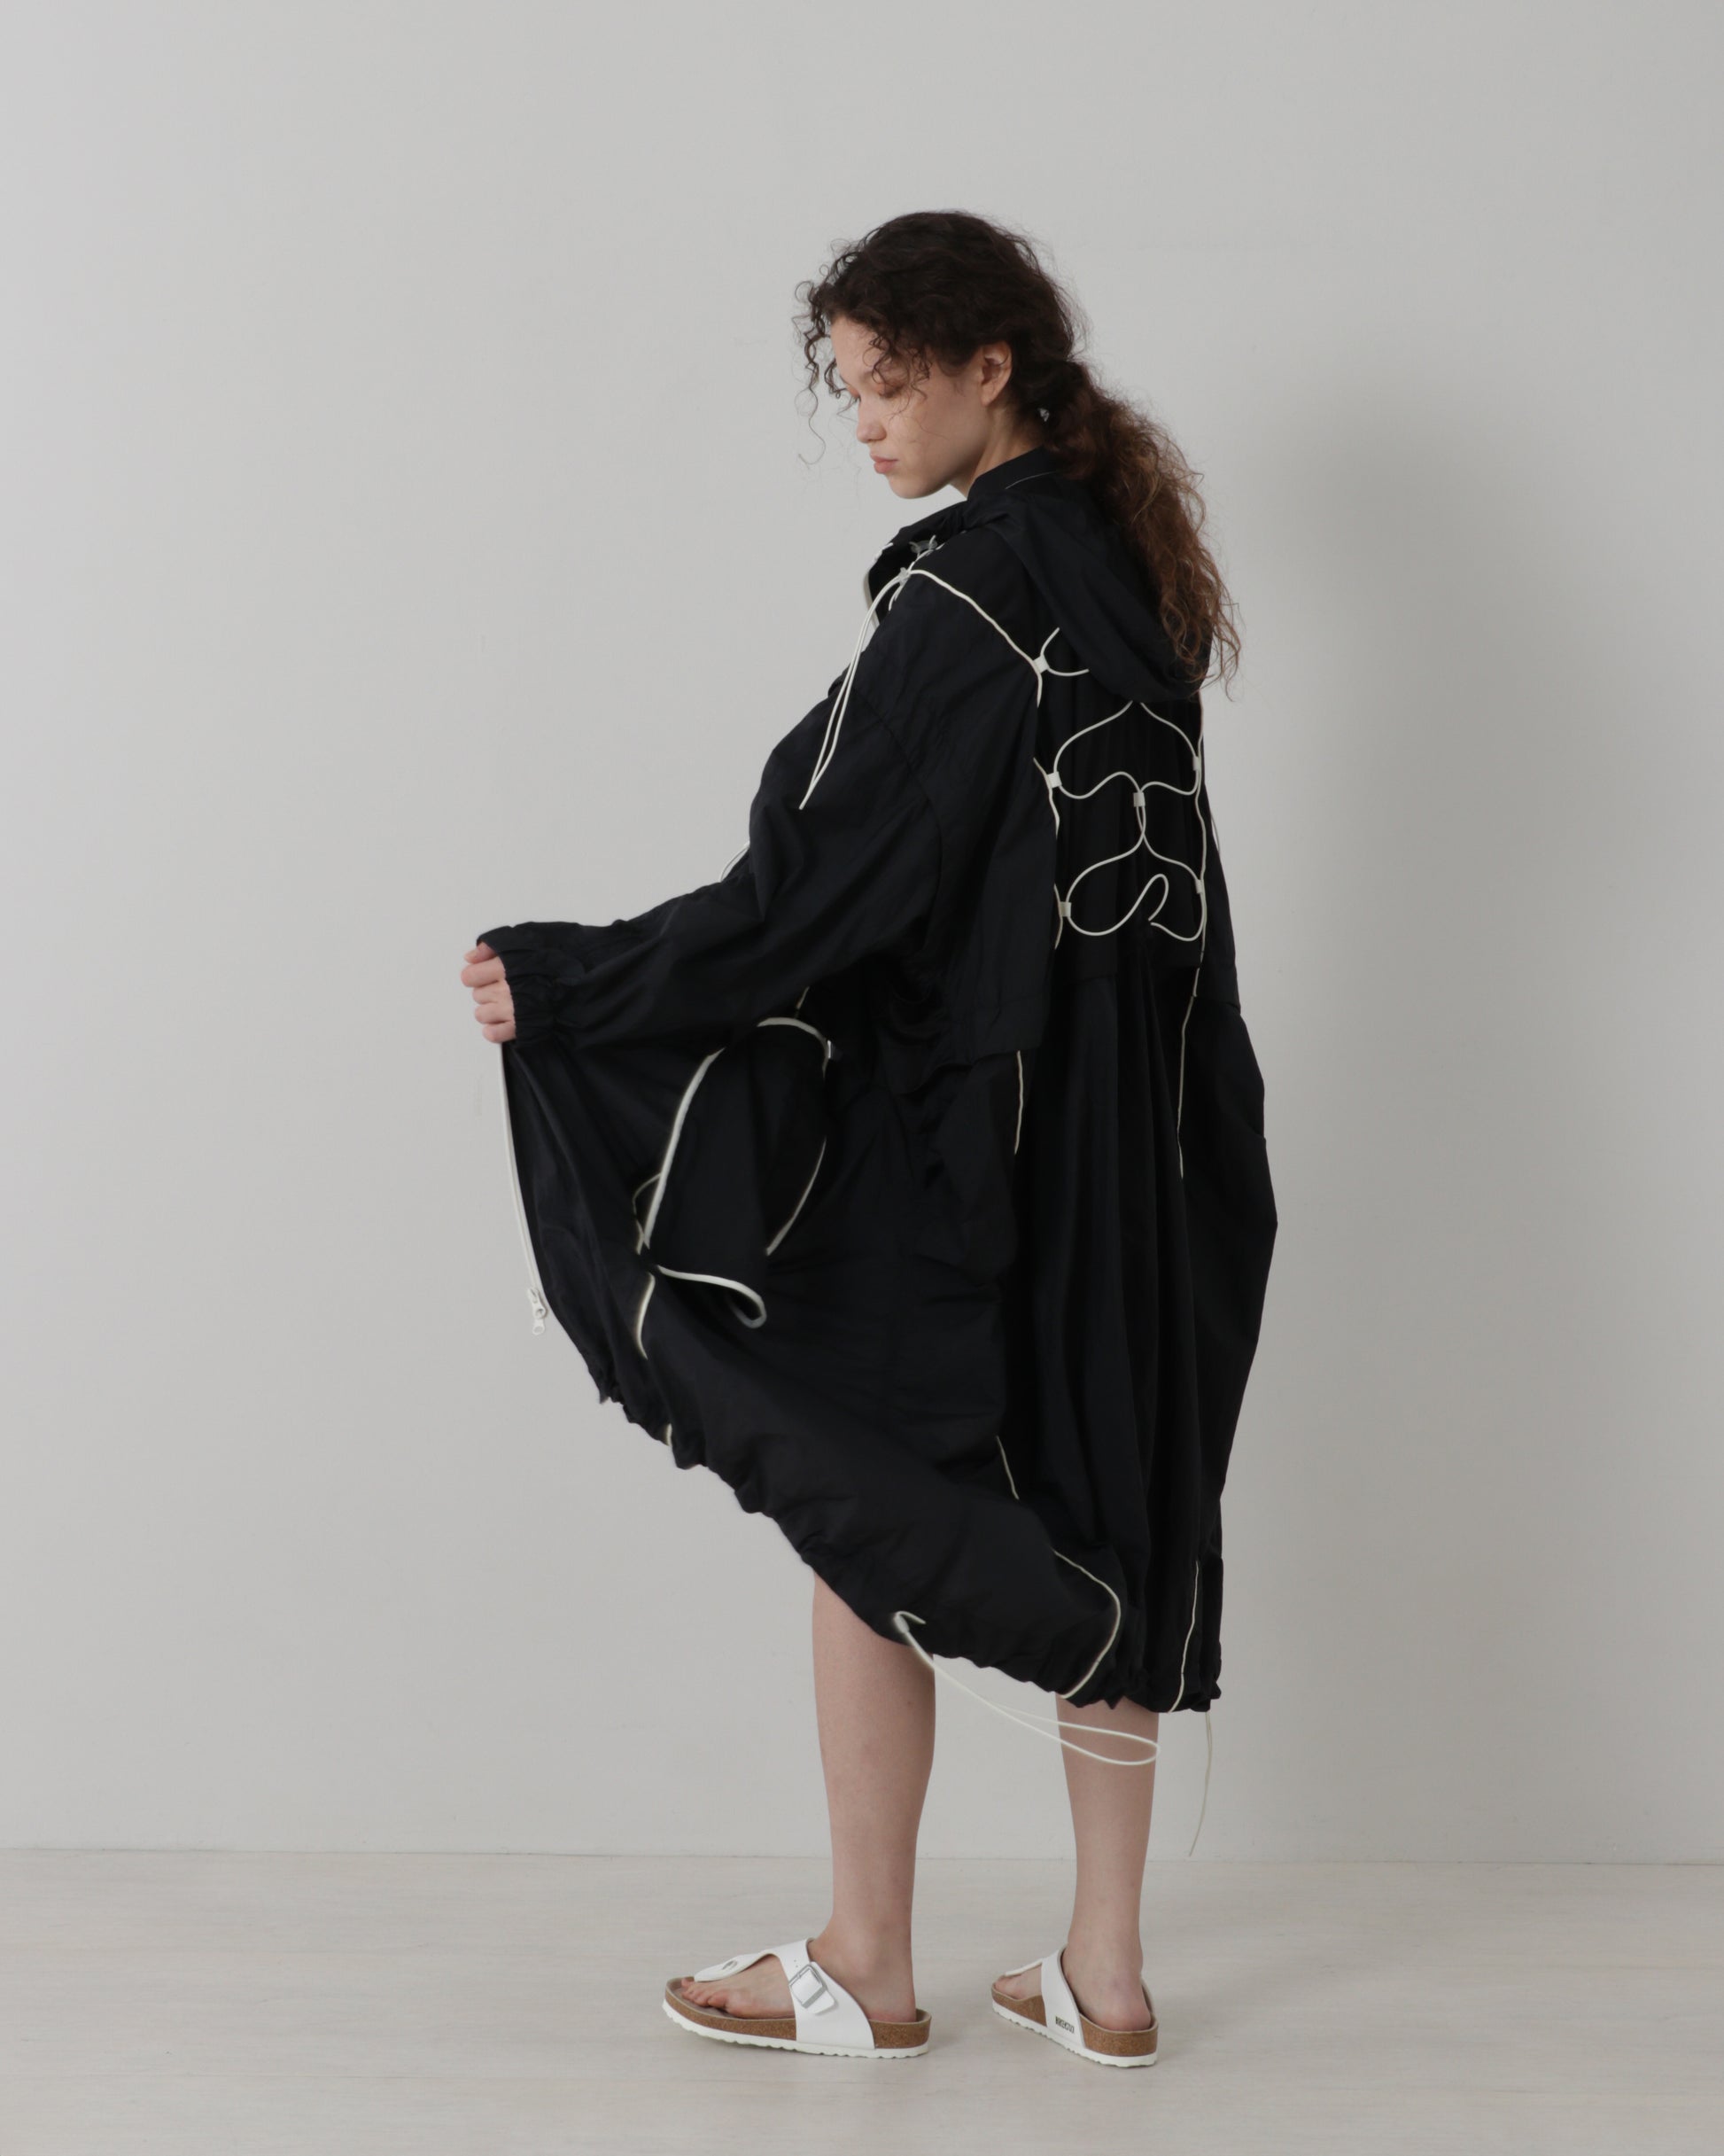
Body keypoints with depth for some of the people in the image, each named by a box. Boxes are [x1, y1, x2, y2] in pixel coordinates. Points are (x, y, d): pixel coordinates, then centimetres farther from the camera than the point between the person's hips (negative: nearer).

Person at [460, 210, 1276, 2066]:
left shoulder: (964, 592, -17)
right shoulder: (1120, 558, 10)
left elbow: (820, 887, -19)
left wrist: (561, 987, -13)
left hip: (959, 1141, -8)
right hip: (1128, 1135, 9)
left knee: (861, 1518, 6)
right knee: (1099, 1518, 12)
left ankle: (864, 1968, 18)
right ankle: (1102, 1972, 22)